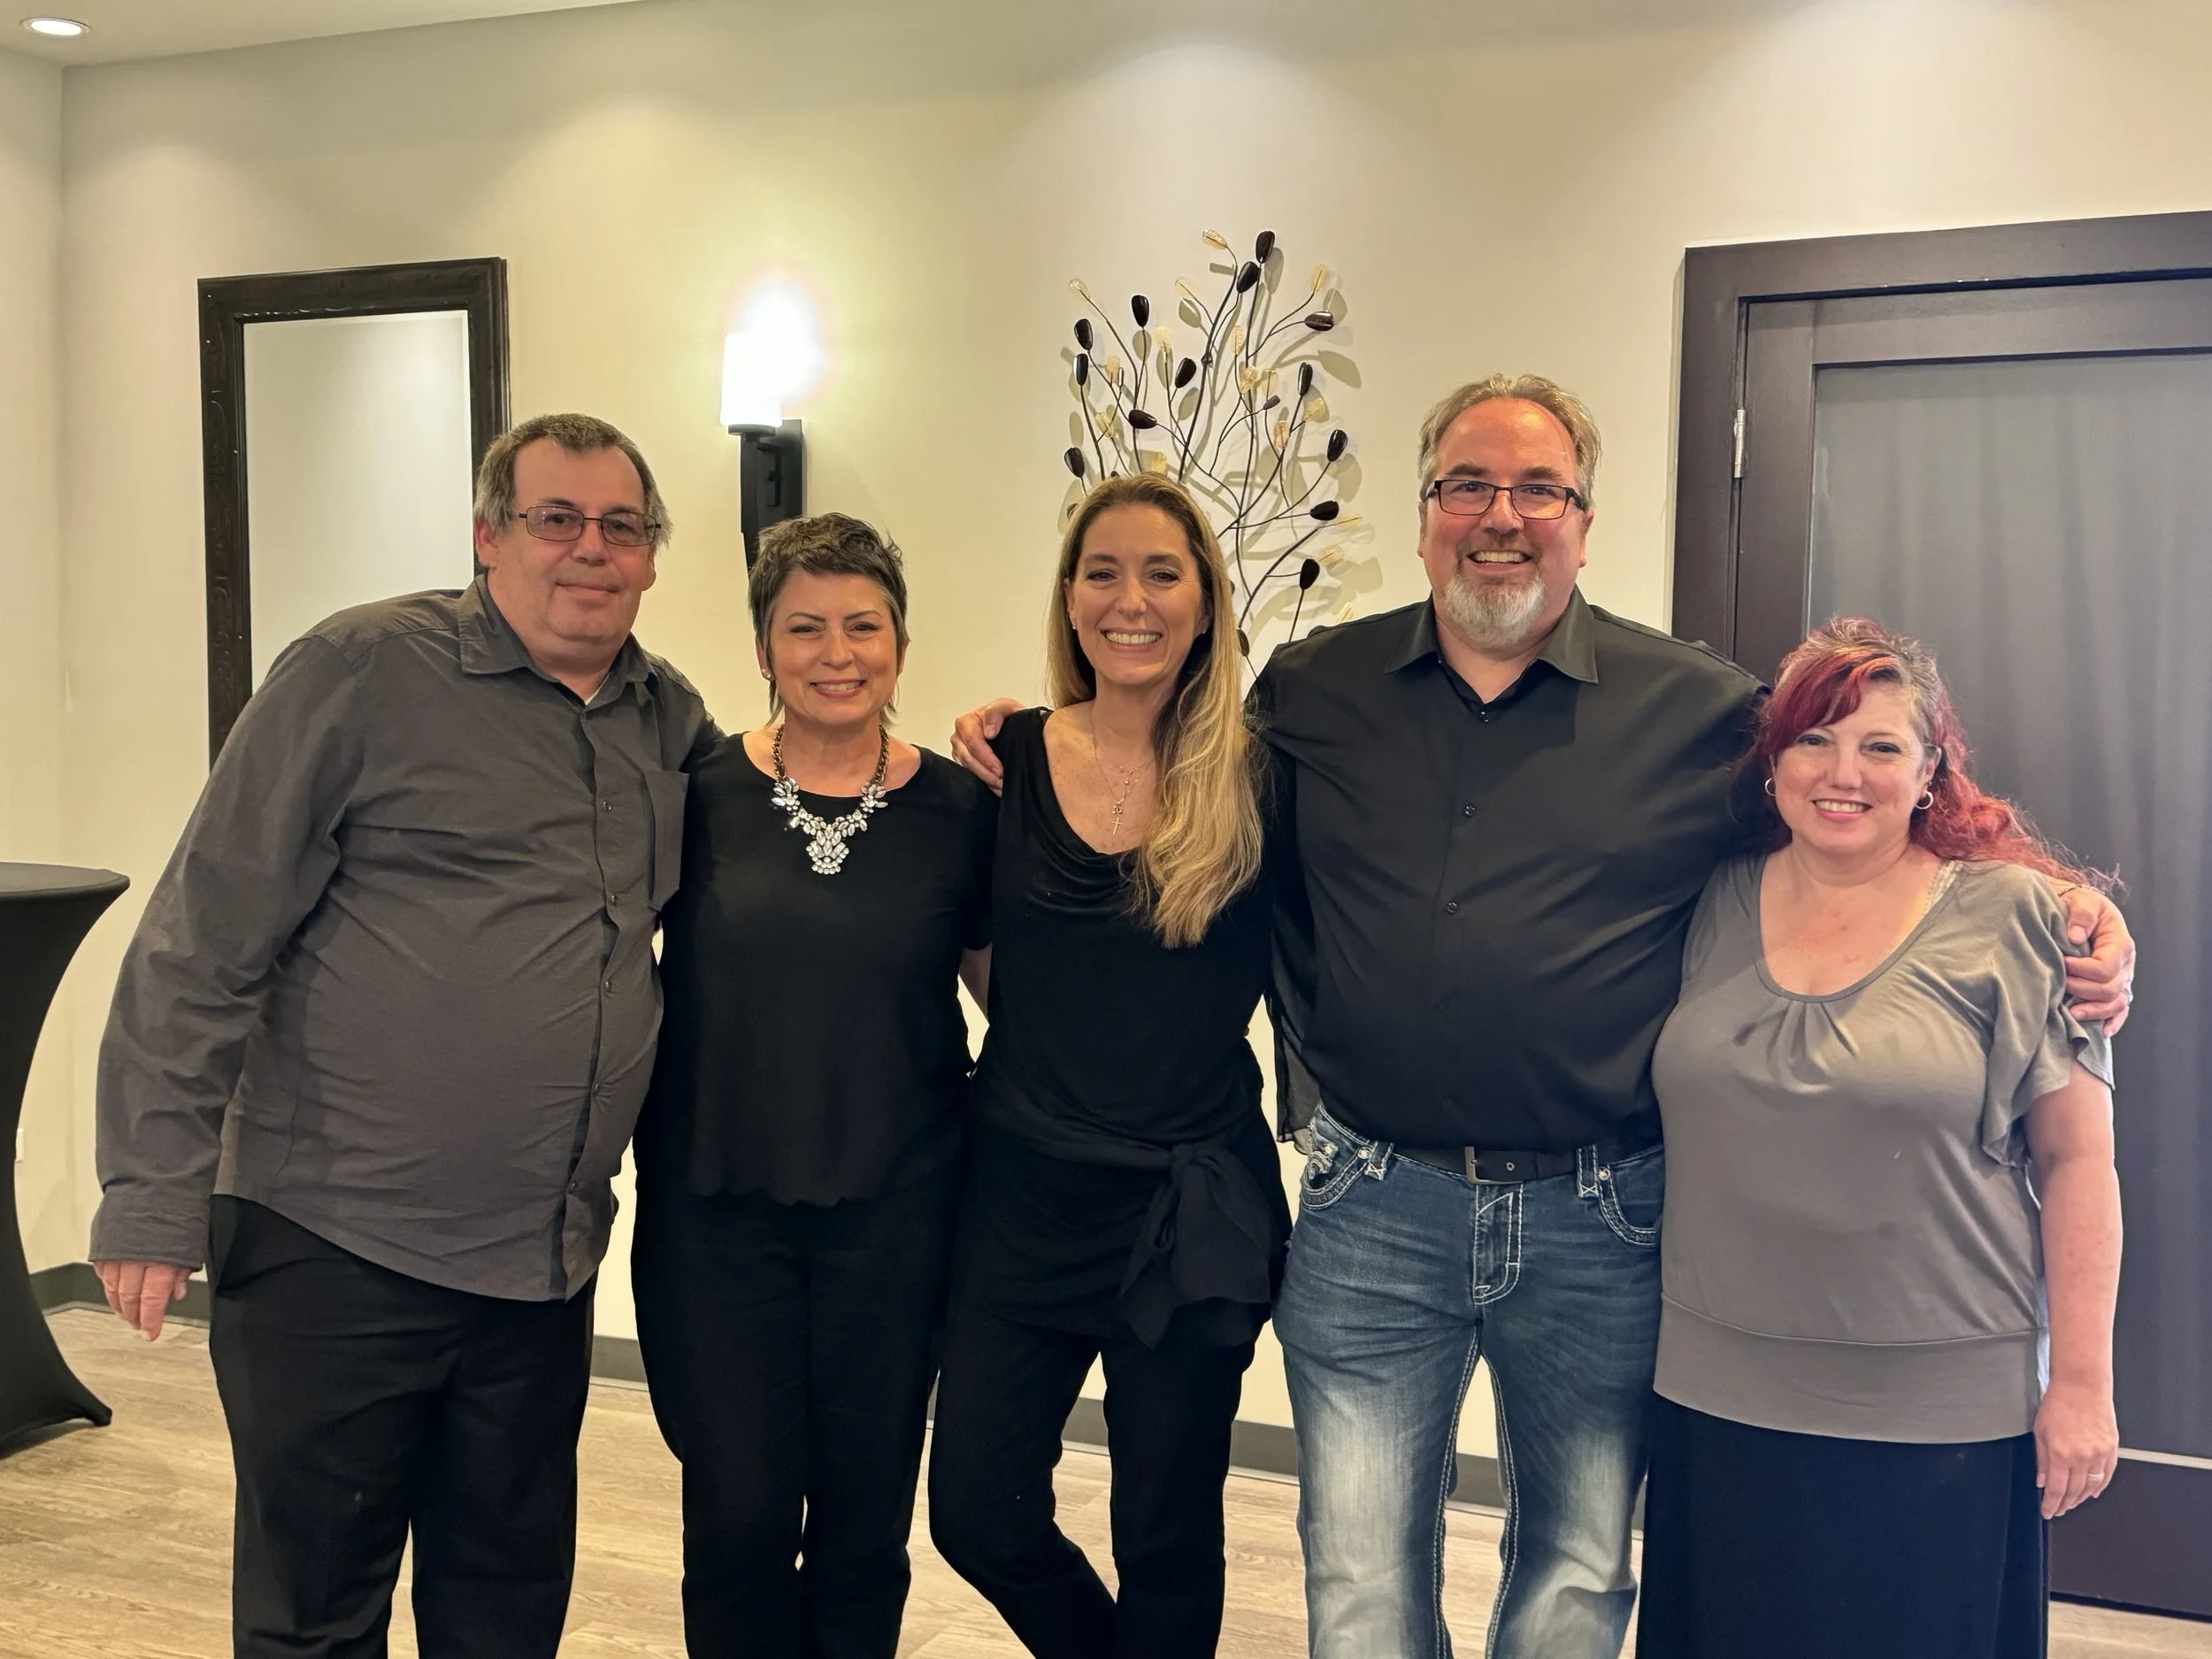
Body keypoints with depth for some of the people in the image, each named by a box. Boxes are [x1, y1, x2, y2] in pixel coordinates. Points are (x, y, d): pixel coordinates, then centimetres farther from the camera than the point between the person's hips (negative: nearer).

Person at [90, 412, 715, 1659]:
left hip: (545, 1269, 5)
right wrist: (156, 1196, -11)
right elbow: (203, 943, -9)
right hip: (335, 1252, -5)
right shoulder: (365, 672, -9)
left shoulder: (673, 719, 8)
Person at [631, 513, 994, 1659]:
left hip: (893, 1213, 1)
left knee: (864, 1521, 12)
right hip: (717, 1207, 0)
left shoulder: (958, 809, -1)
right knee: (738, 1520, 5)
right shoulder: (697, 791, -3)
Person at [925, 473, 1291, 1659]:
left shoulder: (1256, 777, -8)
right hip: (1021, 1195, 3)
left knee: (1167, 1536, 12)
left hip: (1191, 1211, -2)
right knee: (975, 1511, 10)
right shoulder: (1012, 758, -1)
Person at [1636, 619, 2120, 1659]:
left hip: (1940, 1418, -3)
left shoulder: (2011, 916, -5)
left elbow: (2076, 1158, -4)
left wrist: (2081, 1381, -5)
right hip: (1721, 1401, 3)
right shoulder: (1716, 907, 4)